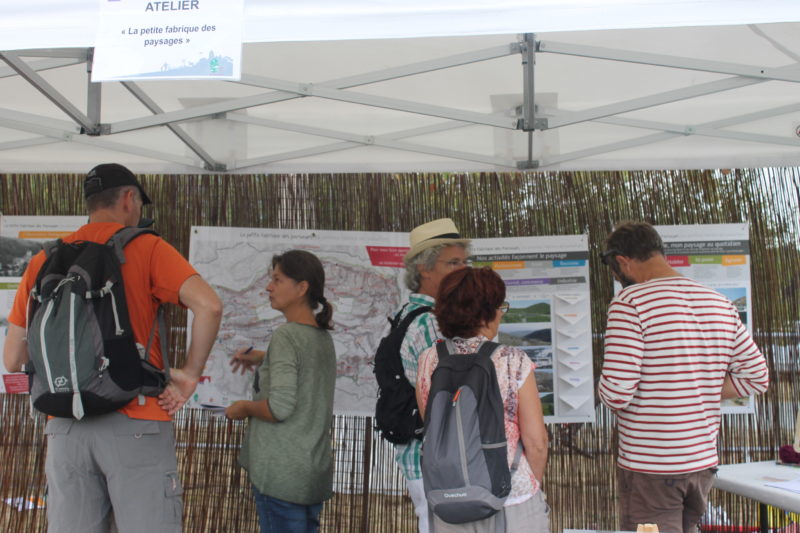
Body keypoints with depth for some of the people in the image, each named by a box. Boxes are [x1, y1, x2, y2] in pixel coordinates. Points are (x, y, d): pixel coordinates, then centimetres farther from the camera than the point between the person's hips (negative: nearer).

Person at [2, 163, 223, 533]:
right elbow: (208, 305, -15)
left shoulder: (43, 262, 11)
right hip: (135, 424, -4)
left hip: (65, 428, 4)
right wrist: (190, 373, -5)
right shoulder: (145, 248, 0)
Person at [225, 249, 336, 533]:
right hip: (317, 472, 8)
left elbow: (280, 407, -22)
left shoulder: (286, 335, -15)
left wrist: (245, 408, -4)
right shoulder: (323, 337, 9)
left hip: (281, 473, -8)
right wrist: (263, 359, 20)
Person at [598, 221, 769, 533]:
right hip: (703, 461, 7)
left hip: (649, 467, -7)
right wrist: (698, 395, 11)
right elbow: (756, 377, 10)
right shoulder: (720, 304, 6)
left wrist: (604, 388, 1)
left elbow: (616, 394, -21)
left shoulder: (630, 302, -16)